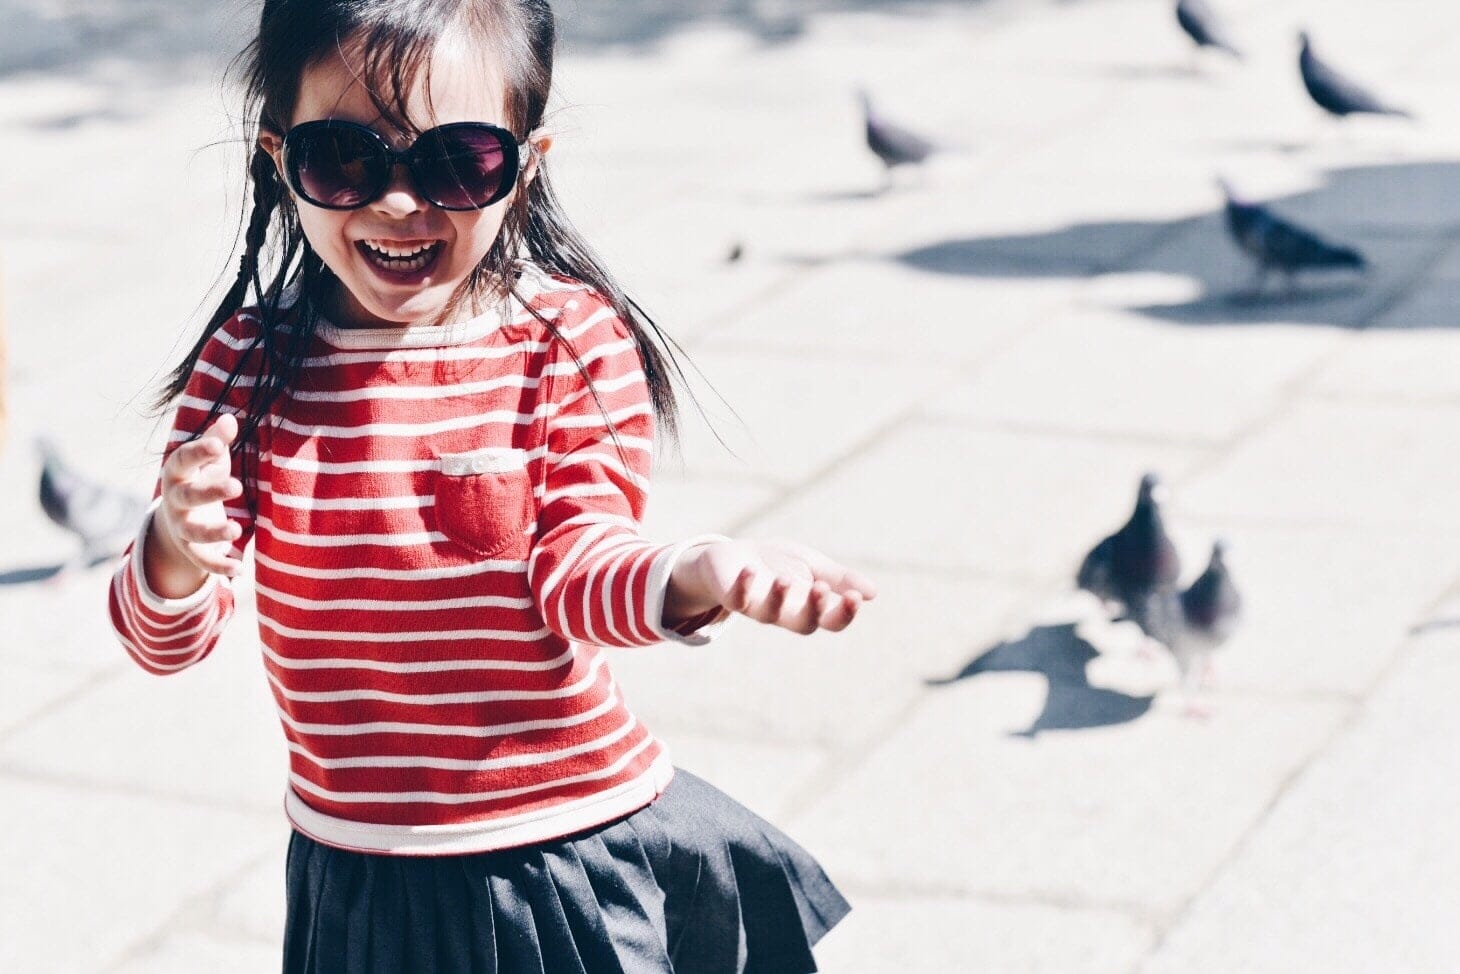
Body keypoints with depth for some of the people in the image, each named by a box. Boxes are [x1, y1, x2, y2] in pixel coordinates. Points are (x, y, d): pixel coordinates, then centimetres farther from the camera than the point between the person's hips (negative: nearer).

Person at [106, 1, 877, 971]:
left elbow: (576, 564, -17)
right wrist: (177, 553, -32)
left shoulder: (574, 340, -10)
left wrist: (696, 576, -39)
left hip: (569, 850, -2)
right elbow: (166, 639, -7)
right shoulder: (250, 363, -5)